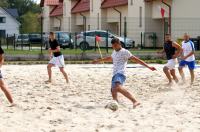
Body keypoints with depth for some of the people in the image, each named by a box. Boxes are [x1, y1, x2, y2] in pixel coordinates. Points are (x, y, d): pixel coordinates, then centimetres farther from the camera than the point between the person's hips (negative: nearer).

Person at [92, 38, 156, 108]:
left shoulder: (125, 52, -1)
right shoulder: (115, 52, 24)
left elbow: (136, 59, -7)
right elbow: (110, 58, 46)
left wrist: (148, 67, -13)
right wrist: (98, 60, 59)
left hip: (120, 74, -11)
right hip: (115, 75, 11)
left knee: (118, 88, -34)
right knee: (113, 92, 4)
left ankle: (135, 101, -48)